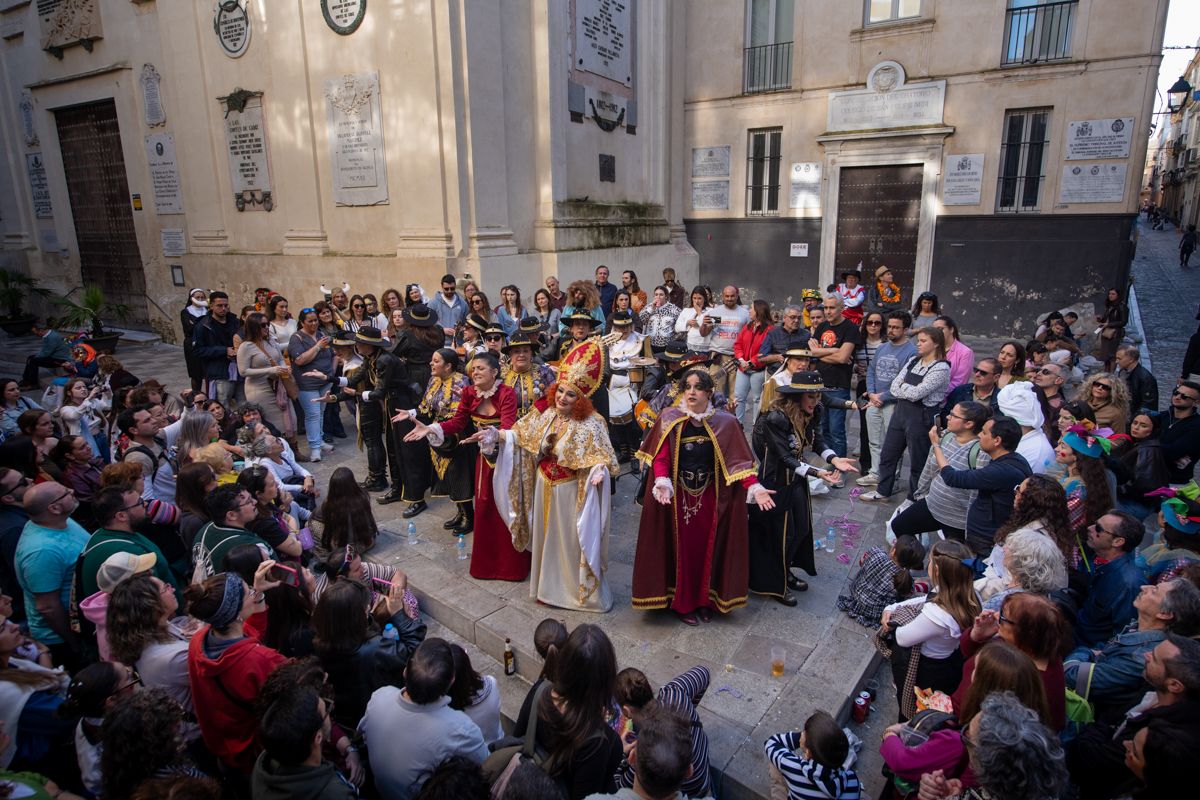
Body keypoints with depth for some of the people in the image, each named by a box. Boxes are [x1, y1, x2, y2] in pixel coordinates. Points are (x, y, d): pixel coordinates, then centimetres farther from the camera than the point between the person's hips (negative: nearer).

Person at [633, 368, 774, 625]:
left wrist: (755, 488, -20)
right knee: (680, 549, 8)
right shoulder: (669, 419, -6)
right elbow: (659, 457, -11)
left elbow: (738, 461, -7)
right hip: (677, 496, -1)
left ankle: (704, 600, 32)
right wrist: (663, 483, -28)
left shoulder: (725, 423, -4)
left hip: (710, 497, 2)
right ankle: (681, 602, 26)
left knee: (707, 549, 12)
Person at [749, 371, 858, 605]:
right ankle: (775, 585, 26)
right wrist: (816, 472, -34)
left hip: (796, 478, 7)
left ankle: (785, 572, 39)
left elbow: (817, 441, -3)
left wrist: (834, 459, -23)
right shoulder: (776, 418, -29)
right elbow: (785, 457, -27)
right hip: (775, 482, -7)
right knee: (779, 533, 5)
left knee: (801, 528, 16)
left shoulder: (813, 413, -6)